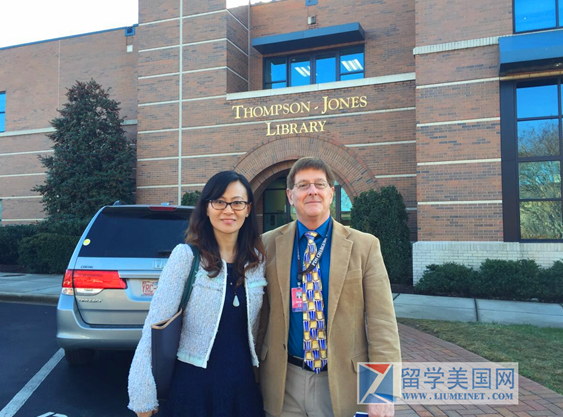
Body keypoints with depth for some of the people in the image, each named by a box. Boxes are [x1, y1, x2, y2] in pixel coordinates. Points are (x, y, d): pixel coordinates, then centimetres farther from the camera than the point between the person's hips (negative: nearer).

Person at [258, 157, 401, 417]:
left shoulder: (364, 246, -5)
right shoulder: (269, 244, 0)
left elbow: (382, 323, -7)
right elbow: (260, 315, 6)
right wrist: (254, 373, 9)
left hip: (341, 383, -1)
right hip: (284, 382, 1)